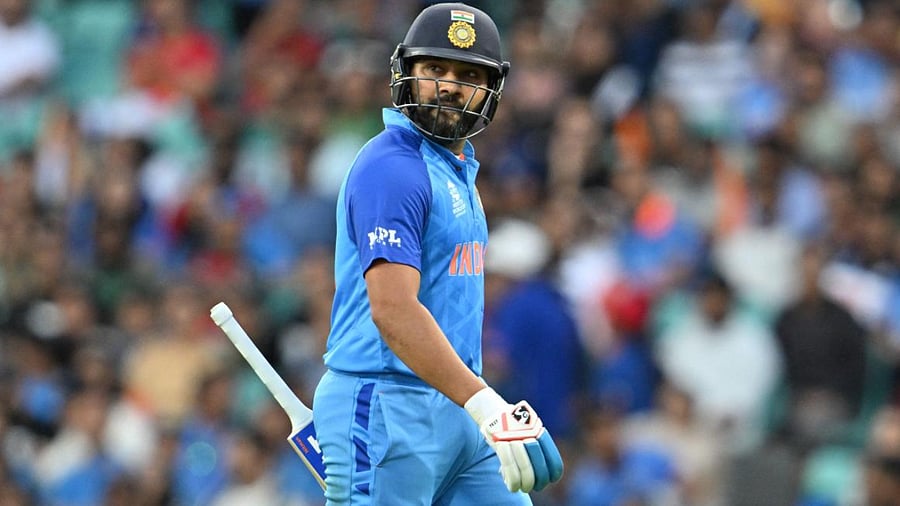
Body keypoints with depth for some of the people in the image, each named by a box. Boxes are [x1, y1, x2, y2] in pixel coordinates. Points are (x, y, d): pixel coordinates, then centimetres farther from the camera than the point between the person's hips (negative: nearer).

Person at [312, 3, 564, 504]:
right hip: (387, 409, -9)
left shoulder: (457, 167, 17)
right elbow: (393, 311, -25)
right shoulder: (392, 167, -14)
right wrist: (487, 406, -32)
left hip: (454, 410, 9)